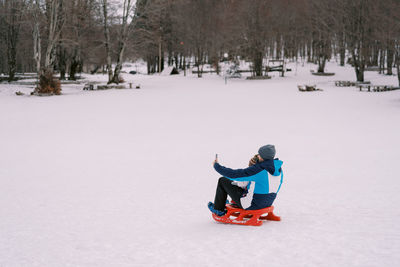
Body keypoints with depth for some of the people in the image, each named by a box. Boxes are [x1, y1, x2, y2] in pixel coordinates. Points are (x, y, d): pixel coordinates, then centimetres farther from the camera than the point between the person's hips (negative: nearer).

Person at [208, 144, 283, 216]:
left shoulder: (258, 169, -29)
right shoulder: (278, 168, -5)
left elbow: (234, 174, -21)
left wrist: (217, 165, -7)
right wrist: (251, 165, -4)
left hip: (253, 205, -8)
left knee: (223, 181, 5)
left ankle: (218, 210, 23)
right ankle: (236, 204, 45)